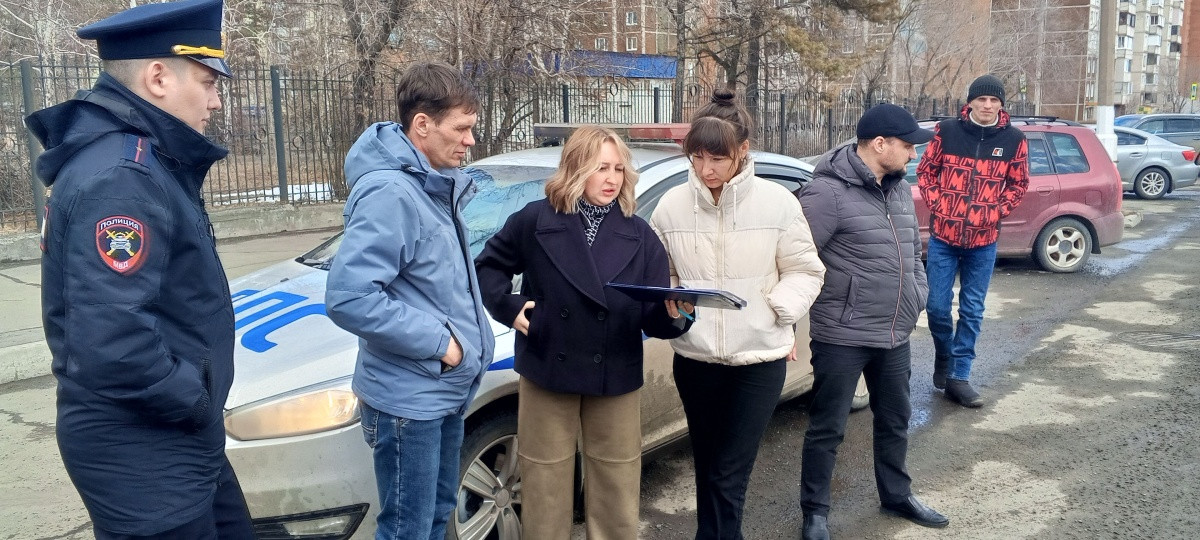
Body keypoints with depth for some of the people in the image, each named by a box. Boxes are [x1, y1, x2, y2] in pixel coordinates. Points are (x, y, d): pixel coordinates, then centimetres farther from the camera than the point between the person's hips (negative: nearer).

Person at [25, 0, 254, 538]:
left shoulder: (144, 161, 10)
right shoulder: (121, 177, -24)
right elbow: (111, 342, -34)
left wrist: (198, 404, 8)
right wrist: (196, 400, -18)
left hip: (171, 437, 10)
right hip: (140, 450, -10)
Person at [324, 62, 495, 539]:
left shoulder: (438, 186, 8)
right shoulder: (389, 193, -23)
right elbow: (349, 297, -31)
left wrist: (469, 339, 9)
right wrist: (438, 341, -23)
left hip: (447, 389, 9)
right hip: (409, 397, -9)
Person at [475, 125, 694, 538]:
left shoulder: (640, 236, 0)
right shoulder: (535, 220, -4)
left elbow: (652, 319, -4)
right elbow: (487, 265, 8)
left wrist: (673, 314, -26)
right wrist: (507, 307, -6)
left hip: (616, 380, 2)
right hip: (548, 372, -1)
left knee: (616, 488, 14)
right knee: (546, 485, 13)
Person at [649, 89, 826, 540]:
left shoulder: (777, 202, -8)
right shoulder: (672, 205, -3)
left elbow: (805, 271, 0)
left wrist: (778, 311, -15)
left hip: (760, 357, -2)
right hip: (695, 357, 3)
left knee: (728, 475, -1)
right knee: (707, 466, 18)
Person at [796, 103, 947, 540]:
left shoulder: (901, 189, 9)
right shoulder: (829, 191, -18)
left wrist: (917, 298, 16)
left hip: (895, 334, 8)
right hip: (841, 337, -8)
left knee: (895, 420, 21)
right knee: (827, 428, 5)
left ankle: (897, 496, 41)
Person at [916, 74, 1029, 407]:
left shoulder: (1013, 140, 0)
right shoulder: (947, 131, -2)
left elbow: (1019, 184, 9)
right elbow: (925, 171, 5)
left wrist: (997, 211, -5)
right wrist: (936, 204, -7)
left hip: (984, 240, 1)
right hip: (943, 234, -1)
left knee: (972, 310, 6)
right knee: (937, 306, 2)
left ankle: (959, 376, 16)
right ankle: (944, 357, 31)